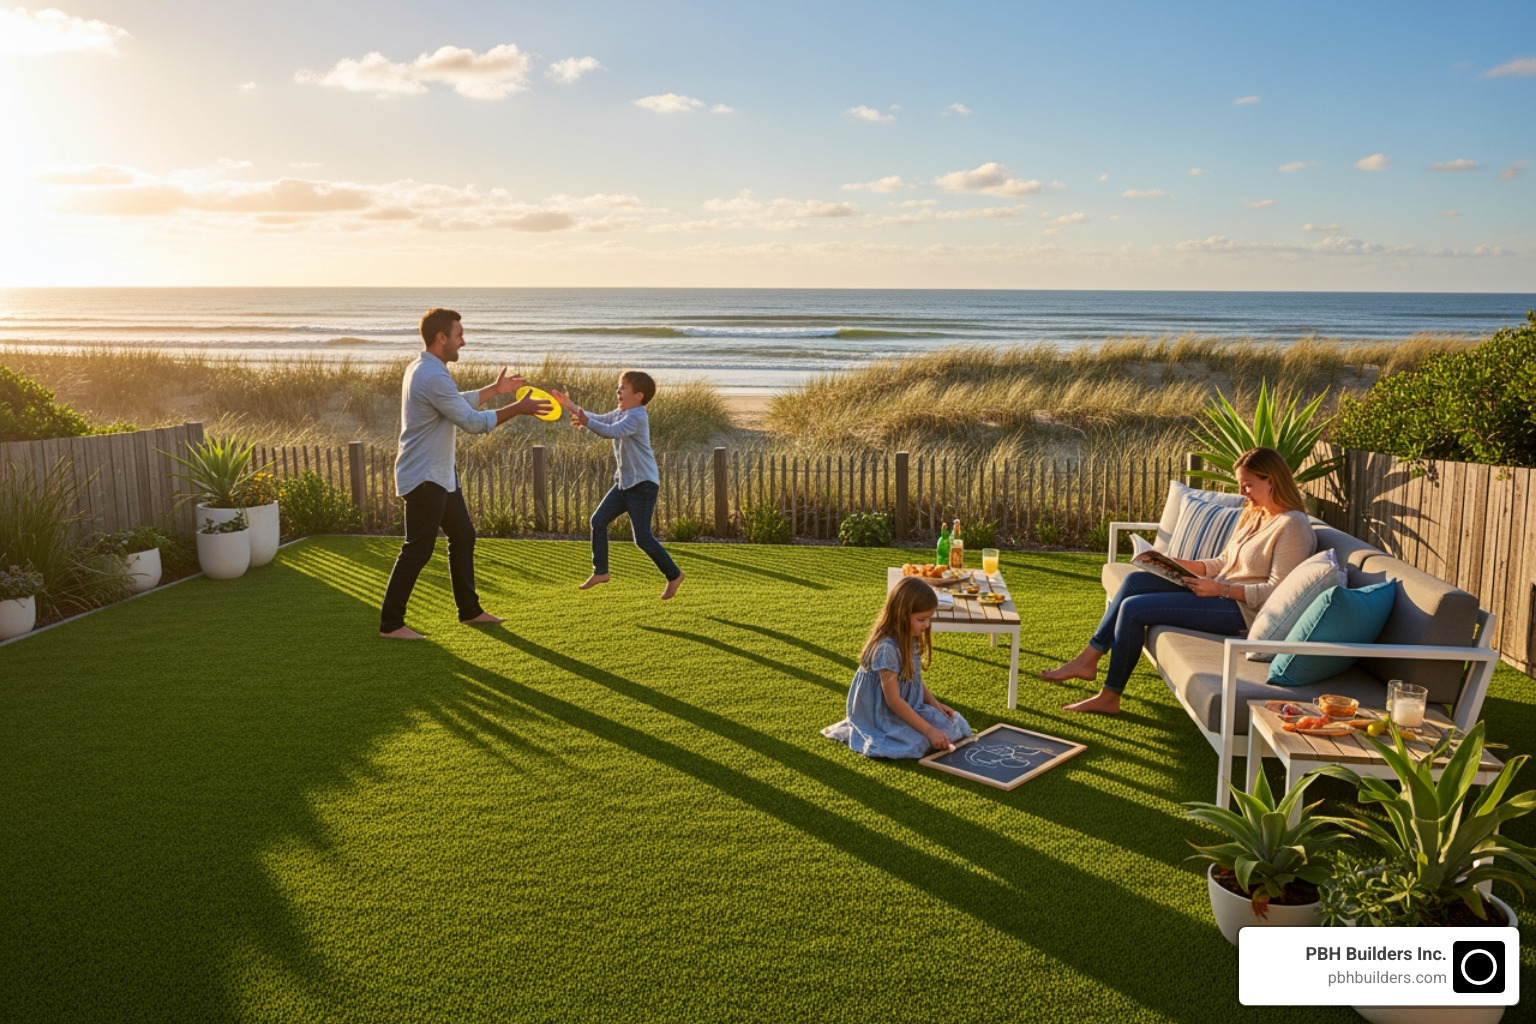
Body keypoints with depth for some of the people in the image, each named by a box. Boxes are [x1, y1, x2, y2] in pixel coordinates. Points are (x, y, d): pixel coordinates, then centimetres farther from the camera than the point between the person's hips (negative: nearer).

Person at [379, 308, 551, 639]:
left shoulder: (422, 369, 10)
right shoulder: (433, 377, -23)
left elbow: (458, 403, 25)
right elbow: (472, 422, -20)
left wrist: (495, 389, 24)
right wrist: (518, 409, -14)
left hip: (440, 475, 11)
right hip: (424, 478, -11)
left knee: (463, 537, 17)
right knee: (418, 550, -5)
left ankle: (469, 609, 27)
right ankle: (390, 623, 4)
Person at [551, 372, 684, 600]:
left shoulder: (637, 417, -20)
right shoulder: (621, 412, 11)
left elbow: (612, 431, -34)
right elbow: (601, 419, 15)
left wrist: (586, 422, -44)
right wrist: (571, 406, 5)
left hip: (643, 484, -9)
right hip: (624, 482, 9)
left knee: (642, 537, -6)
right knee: (598, 521, 4)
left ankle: (674, 575, 9)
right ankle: (600, 571, 14)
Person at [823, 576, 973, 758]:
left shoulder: (911, 640, -2)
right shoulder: (886, 648, -29)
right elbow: (894, 701, -27)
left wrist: (936, 704, -3)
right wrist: (928, 730, -26)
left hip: (908, 707, 9)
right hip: (882, 715, -9)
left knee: (958, 728, 0)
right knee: (917, 743, -27)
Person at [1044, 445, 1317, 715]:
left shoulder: (1292, 526, -15)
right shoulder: (1252, 514, 14)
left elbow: (1277, 592, -21)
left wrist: (1221, 589, -24)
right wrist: (1182, 565, 1)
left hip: (1242, 610, -10)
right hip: (1221, 591, 10)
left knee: (1133, 608, -17)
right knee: (1135, 580, 0)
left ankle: (1109, 697, -6)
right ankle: (1088, 659, 2)